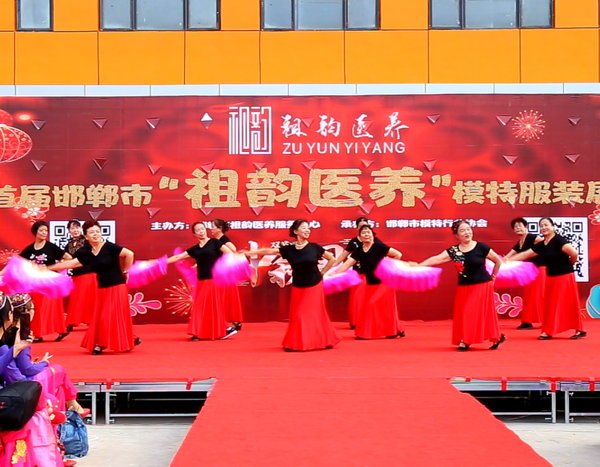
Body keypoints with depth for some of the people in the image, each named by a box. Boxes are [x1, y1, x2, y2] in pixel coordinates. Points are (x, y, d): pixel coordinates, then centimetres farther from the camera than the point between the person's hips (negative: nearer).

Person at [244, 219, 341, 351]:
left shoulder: (314, 247, -6)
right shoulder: (289, 249, -4)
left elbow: (331, 259, 3)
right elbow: (268, 251, -4)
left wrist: (322, 272, 1)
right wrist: (250, 252, -8)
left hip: (314, 286, -2)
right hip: (298, 287, 2)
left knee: (315, 314, 0)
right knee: (298, 315, 5)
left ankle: (325, 341, 12)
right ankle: (294, 344, 13)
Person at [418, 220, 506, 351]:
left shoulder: (481, 247, -11)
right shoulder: (453, 250, -4)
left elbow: (498, 261, 0)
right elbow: (436, 259, -12)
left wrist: (493, 277, 4)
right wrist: (418, 265, -22)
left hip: (482, 285, -4)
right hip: (464, 287, 4)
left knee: (478, 313, -5)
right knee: (463, 314, 4)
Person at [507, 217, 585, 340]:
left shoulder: (559, 240, -16)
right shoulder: (541, 245, 7)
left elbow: (574, 253, -25)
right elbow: (524, 255, 11)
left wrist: (569, 264, -7)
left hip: (564, 276, -8)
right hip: (551, 277, 8)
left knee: (568, 303, -2)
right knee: (550, 304, 8)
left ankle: (579, 330, 9)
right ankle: (548, 331, 14)